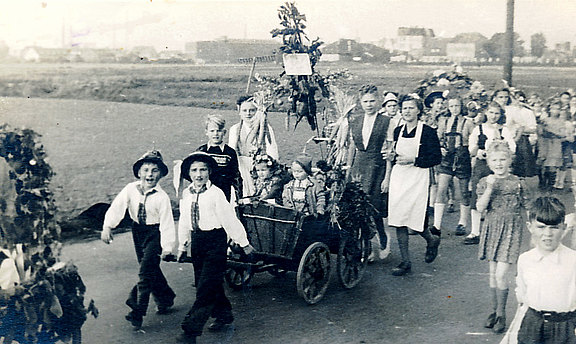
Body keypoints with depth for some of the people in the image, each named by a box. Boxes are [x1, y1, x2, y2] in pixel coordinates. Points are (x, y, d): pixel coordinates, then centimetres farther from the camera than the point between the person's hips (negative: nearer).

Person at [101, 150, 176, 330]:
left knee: (146, 269, -13)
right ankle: (165, 298, 36)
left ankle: (138, 312, -5)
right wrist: (107, 227, -23)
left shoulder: (162, 197, -19)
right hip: (138, 230, 5)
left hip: (155, 233, -5)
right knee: (151, 269, 14)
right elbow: (117, 207, -11)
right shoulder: (131, 189, -10)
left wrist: (167, 247, -22)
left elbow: (167, 223, -19)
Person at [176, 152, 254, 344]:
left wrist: (244, 243, -3)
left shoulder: (216, 194, -12)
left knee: (206, 287, -8)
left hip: (215, 241, -7)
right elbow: (184, 221, 15)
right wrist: (182, 246, 18)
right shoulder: (186, 194, 6)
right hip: (197, 240, 7)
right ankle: (224, 315, 35)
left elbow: (230, 219, -9)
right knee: (207, 284, 15)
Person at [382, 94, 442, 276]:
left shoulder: (428, 132, -5)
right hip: (398, 178, 5)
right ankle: (405, 262, 11)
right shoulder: (398, 131, 11)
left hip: (418, 178, -5)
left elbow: (437, 158, -8)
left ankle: (432, 240, 28)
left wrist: (413, 160, -16)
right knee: (398, 220, 2)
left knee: (415, 219, -7)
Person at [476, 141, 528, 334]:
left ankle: (501, 314, 7)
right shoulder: (485, 182, 0)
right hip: (492, 229, 3)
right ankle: (494, 311, 24)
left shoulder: (517, 183, -4)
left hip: (510, 230, -3)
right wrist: (490, 187, -20)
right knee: (493, 273, 10)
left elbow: (523, 209, 4)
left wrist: (523, 230, 6)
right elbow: (480, 208, -11)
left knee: (501, 274, -9)